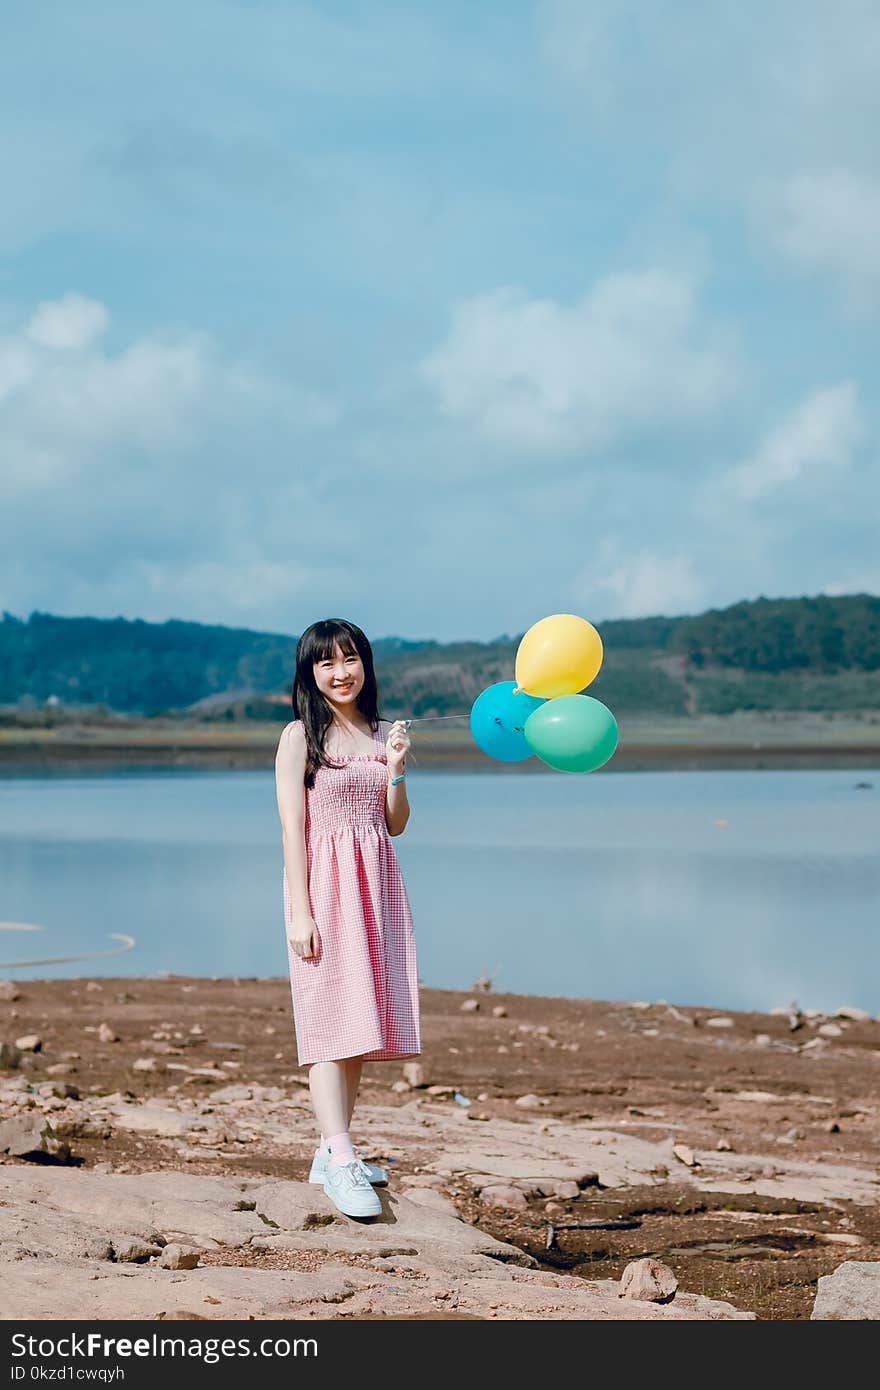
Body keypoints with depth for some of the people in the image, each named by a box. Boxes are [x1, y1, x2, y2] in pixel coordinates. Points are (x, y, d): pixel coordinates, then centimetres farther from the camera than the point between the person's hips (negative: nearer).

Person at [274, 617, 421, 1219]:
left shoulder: (382, 735, 13)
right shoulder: (300, 736, -2)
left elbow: (395, 824, 13)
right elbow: (293, 827, -8)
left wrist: (397, 768, -4)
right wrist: (300, 910, -14)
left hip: (377, 884, 6)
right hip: (324, 882, -5)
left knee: (360, 1022, 6)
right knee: (333, 1018, -12)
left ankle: (333, 1153, 13)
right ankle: (341, 1158, -16)